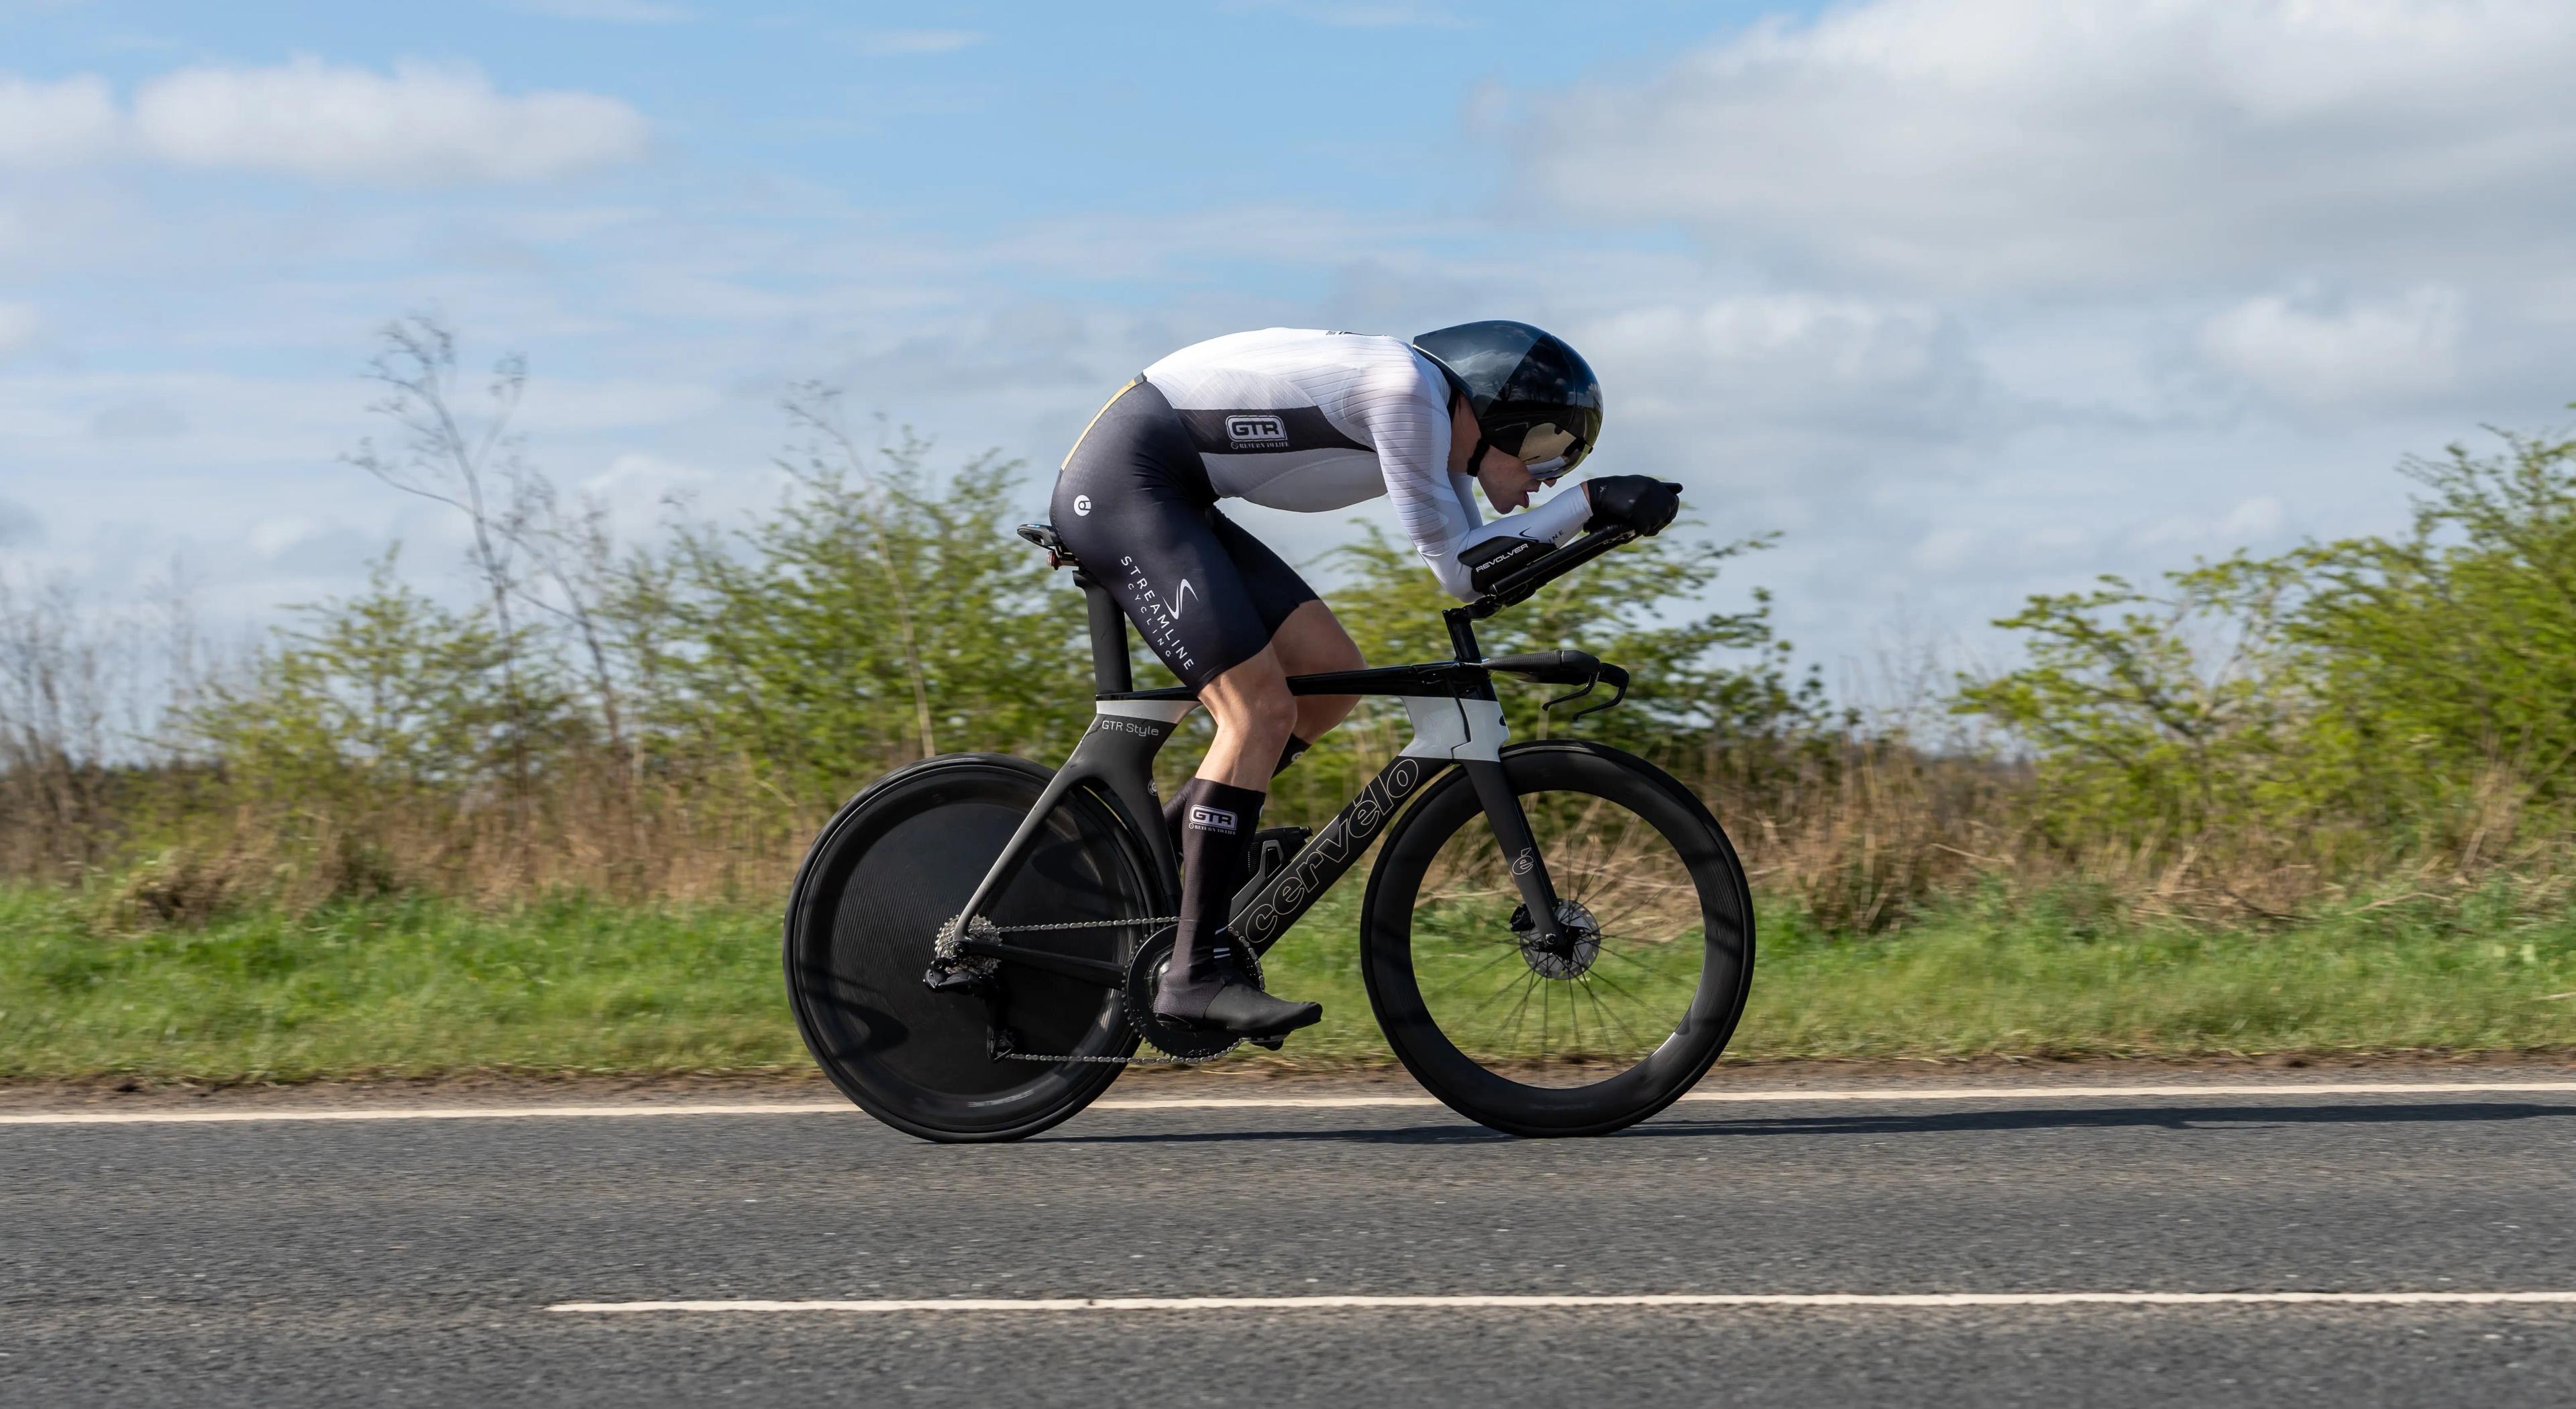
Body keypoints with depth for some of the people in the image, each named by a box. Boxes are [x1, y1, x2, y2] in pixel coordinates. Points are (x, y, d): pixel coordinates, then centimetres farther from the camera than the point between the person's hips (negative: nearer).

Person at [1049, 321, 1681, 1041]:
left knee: (1333, 673, 6)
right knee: (1261, 711, -16)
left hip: (1172, 497, 10)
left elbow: (1474, 569, 10)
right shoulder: (1408, 387, -18)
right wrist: (1589, 502, -16)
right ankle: (1198, 973, -18)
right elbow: (1456, 564, -17)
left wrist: (1596, 512, 1)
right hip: (1124, 477, -10)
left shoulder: (1441, 424, 11)